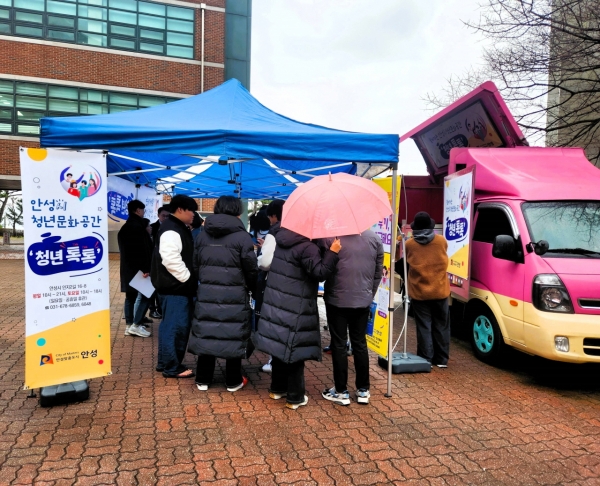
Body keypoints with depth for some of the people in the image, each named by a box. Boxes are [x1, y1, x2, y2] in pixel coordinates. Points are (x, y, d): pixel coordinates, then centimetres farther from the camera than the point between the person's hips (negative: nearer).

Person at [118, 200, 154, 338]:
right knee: (145, 295, -4)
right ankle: (136, 325, -6)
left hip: (127, 267, 10)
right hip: (138, 268, -9)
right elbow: (144, 249, -19)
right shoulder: (138, 226, -13)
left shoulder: (124, 228, 16)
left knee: (130, 297, 11)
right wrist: (146, 268, -18)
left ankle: (129, 326, 13)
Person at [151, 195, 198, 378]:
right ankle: (172, 367, 3)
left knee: (169, 325, 16)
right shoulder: (171, 231, -18)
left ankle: (165, 362, 26)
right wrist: (189, 279, -19)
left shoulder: (178, 228, 17)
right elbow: (171, 260, -28)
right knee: (176, 326, -6)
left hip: (177, 286, 11)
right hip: (174, 287, -11)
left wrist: (190, 280, 20)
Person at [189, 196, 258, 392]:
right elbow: (251, 270, -7)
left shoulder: (202, 235, 6)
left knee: (206, 334, 11)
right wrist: (253, 289, 10)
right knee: (234, 336, 7)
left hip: (207, 293, 4)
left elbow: (195, 266, 10)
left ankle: (202, 380, 21)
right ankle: (233, 381, 17)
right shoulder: (242, 236, -9)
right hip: (235, 295, -4)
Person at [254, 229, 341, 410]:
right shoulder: (307, 247, -18)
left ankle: (277, 388, 32)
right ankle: (295, 397, 13)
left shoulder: (282, 240, 6)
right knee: (294, 350, 2)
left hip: (276, 304, 8)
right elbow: (320, 272, -19)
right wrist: (332, 252, -17)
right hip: (296, 310, -8)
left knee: (280, 346, 18)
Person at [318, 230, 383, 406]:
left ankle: (341, 391, 14)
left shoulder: (329, 236, -10)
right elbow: (378, 272, 7)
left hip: (337, 299, -3)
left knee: (338, 344, 6)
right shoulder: (374, 238, 1)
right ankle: (363, 390, 22)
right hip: (363, 300, 3)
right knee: (360, 343, 13)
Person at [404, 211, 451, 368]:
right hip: (440, 291, 2)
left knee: (424, 327, 5)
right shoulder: (441, 241, -2)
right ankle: (442, 359, 18)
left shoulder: (409, 244, -7)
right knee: (441, 326, 12)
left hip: (419, 293, -2)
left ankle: (426, 359, 8)